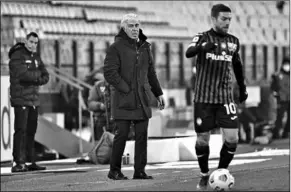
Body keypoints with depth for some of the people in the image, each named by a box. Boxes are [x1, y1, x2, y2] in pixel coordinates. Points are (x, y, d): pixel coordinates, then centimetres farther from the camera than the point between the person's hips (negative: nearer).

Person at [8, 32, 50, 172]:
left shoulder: (36, 57, 17)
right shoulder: (17, 56, -7)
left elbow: (45, 77, 11)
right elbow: (23, 74, -21)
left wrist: (36, 79, -10)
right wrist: (37, 74, -6)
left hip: (34, 99, 8)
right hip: (20, 99, -8)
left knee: (31, 131, 9)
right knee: (21, 130, -12)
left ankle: (29, 162, 14)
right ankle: (18, 163, -14)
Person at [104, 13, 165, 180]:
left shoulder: (145, 47, 15)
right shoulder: (116, 48, -5)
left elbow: (151, 72, 23)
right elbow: (110, 72, -12)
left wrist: (159, 93, 21)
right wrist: (126, 89, -13)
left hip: (142, 100, 6)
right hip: (124, 100, -6)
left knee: (142, 135, 2)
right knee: (122, 134, -6)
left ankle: (140, 170, 7)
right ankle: (114, 170, 5)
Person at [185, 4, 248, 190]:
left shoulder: (233, 41, 9)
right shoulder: (203, 37, -3)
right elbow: (189, 52, -24)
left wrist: (243, 88, 29)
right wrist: (203, 46, -44)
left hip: (226, 98, 3)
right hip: (204, 98, -3)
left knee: (232, 138, -9)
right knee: (203, 139, 2)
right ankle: (204, 176, 22)